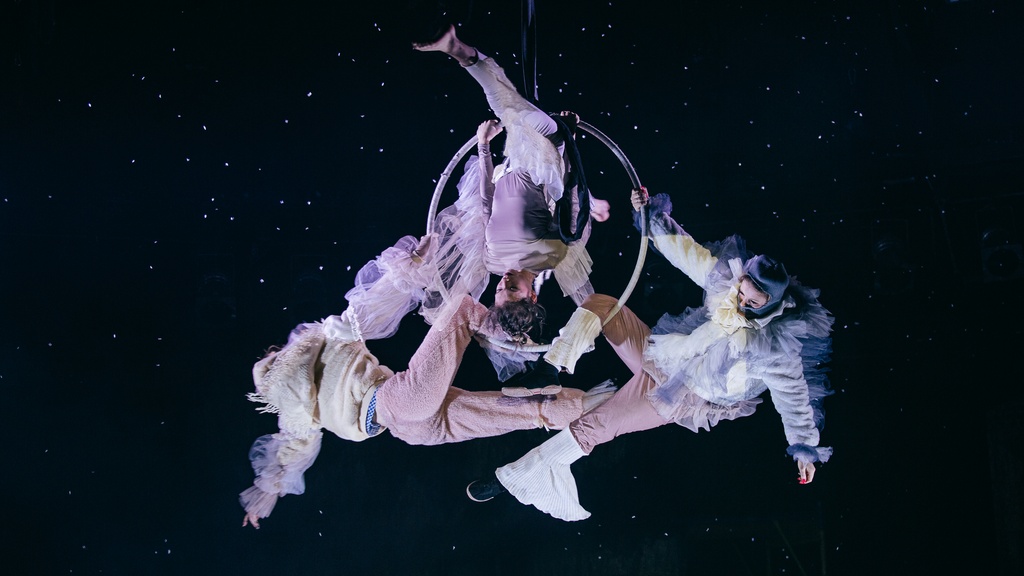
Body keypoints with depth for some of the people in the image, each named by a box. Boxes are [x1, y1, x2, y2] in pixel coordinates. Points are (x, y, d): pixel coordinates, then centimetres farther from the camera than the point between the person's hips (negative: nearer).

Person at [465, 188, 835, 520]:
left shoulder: (774, 347, -23)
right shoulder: (726, 278, -10)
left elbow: (793, 396, -12)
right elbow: (682, 248, -1)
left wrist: (805, 448, -5)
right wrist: (652, 213, -10)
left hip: (675, 397, -6)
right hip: (658, 351, 7)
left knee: (592, 427, -18)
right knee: (600, 304, -9)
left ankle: (515, 478, -12)